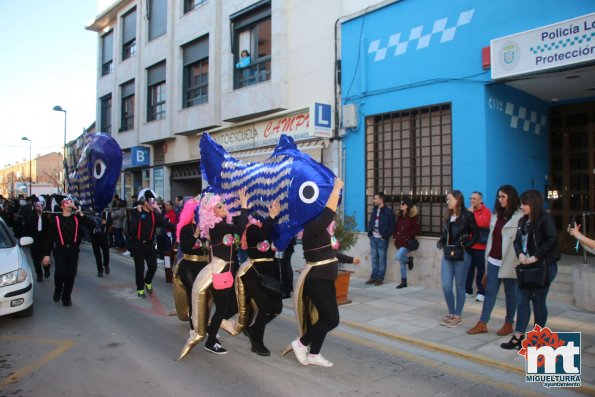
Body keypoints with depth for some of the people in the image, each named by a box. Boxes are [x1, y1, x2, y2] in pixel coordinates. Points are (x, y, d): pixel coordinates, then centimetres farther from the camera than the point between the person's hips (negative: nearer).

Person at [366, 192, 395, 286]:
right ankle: (373, 277, 17)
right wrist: (369, 232, 8)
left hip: (382, 239, -6)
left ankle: (380, 278, 8)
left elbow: (392, 226, -9)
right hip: (373, 238, 6)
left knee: (382, 259, 2)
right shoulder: (374, 210, 12)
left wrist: (385, 236, -13)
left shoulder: (388, 211, -8)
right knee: (374, 258, 11)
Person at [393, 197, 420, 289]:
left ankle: (409, 259, 9)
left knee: (398, 256, -24)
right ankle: (404, 282, 19)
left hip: (407, 242, -7)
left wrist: (408, 235, -15)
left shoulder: (413, 216, -8)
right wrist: (395, 235, 2)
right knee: (402, 262, 10)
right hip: (399, 242, 7)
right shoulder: (399, 215, 11)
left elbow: (417, 229, -10)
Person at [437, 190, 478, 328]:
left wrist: (465, 247, -15)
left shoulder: (467, 215, -6)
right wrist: (441, 242, -3)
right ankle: (451, 313, 22)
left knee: (459, 286, 6)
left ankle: (458, 316, 18)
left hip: (462, 255, -5)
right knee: (446, 286, 3)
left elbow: (476, 235, -5)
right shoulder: (447, 216, 11)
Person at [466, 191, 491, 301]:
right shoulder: (469, 211, 13)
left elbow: (481, 223, -21)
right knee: (469, 269, 8)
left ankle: (481, 292, 4)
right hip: (469, 245, 5)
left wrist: (472, 213, -14)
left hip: (480, 246, -5)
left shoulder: (486, 211, -3)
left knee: (480, 270, -2)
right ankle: (468, 290, 16)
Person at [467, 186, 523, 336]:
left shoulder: (520, 216, -9)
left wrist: (518, 259, -18)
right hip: (494, 260, 6)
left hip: (508, 262, -6)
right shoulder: (496, 215, 14)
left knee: (510, 293, 8)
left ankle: (508, 324, 21)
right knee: (490, 291, 7)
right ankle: (482, 324, 9)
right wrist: (487, 255, 16)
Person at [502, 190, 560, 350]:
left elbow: (552, 240, -20)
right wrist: (520, 254, -9)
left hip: (544, 266, -7)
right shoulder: (523, 221, 11)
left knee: (538, 301, 5)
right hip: (526, 266, 7)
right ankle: (518, 336, 10)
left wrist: (536, 257, -22)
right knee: (522, 300, 5)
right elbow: (517, 241, 10)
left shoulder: (546, 219, -10)